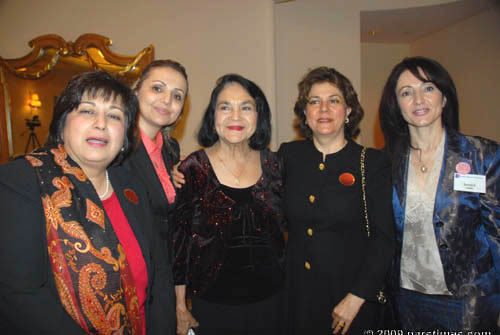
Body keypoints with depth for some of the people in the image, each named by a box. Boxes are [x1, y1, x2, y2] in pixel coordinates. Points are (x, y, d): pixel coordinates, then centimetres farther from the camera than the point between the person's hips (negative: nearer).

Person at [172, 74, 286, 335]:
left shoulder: (273, 164, -3)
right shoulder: (193, 168, -11)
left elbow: (284, 229, 6)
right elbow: (179, 239, -7)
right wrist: (180, 307, -4)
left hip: (269, 300, 3)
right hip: (212, 303, -2)